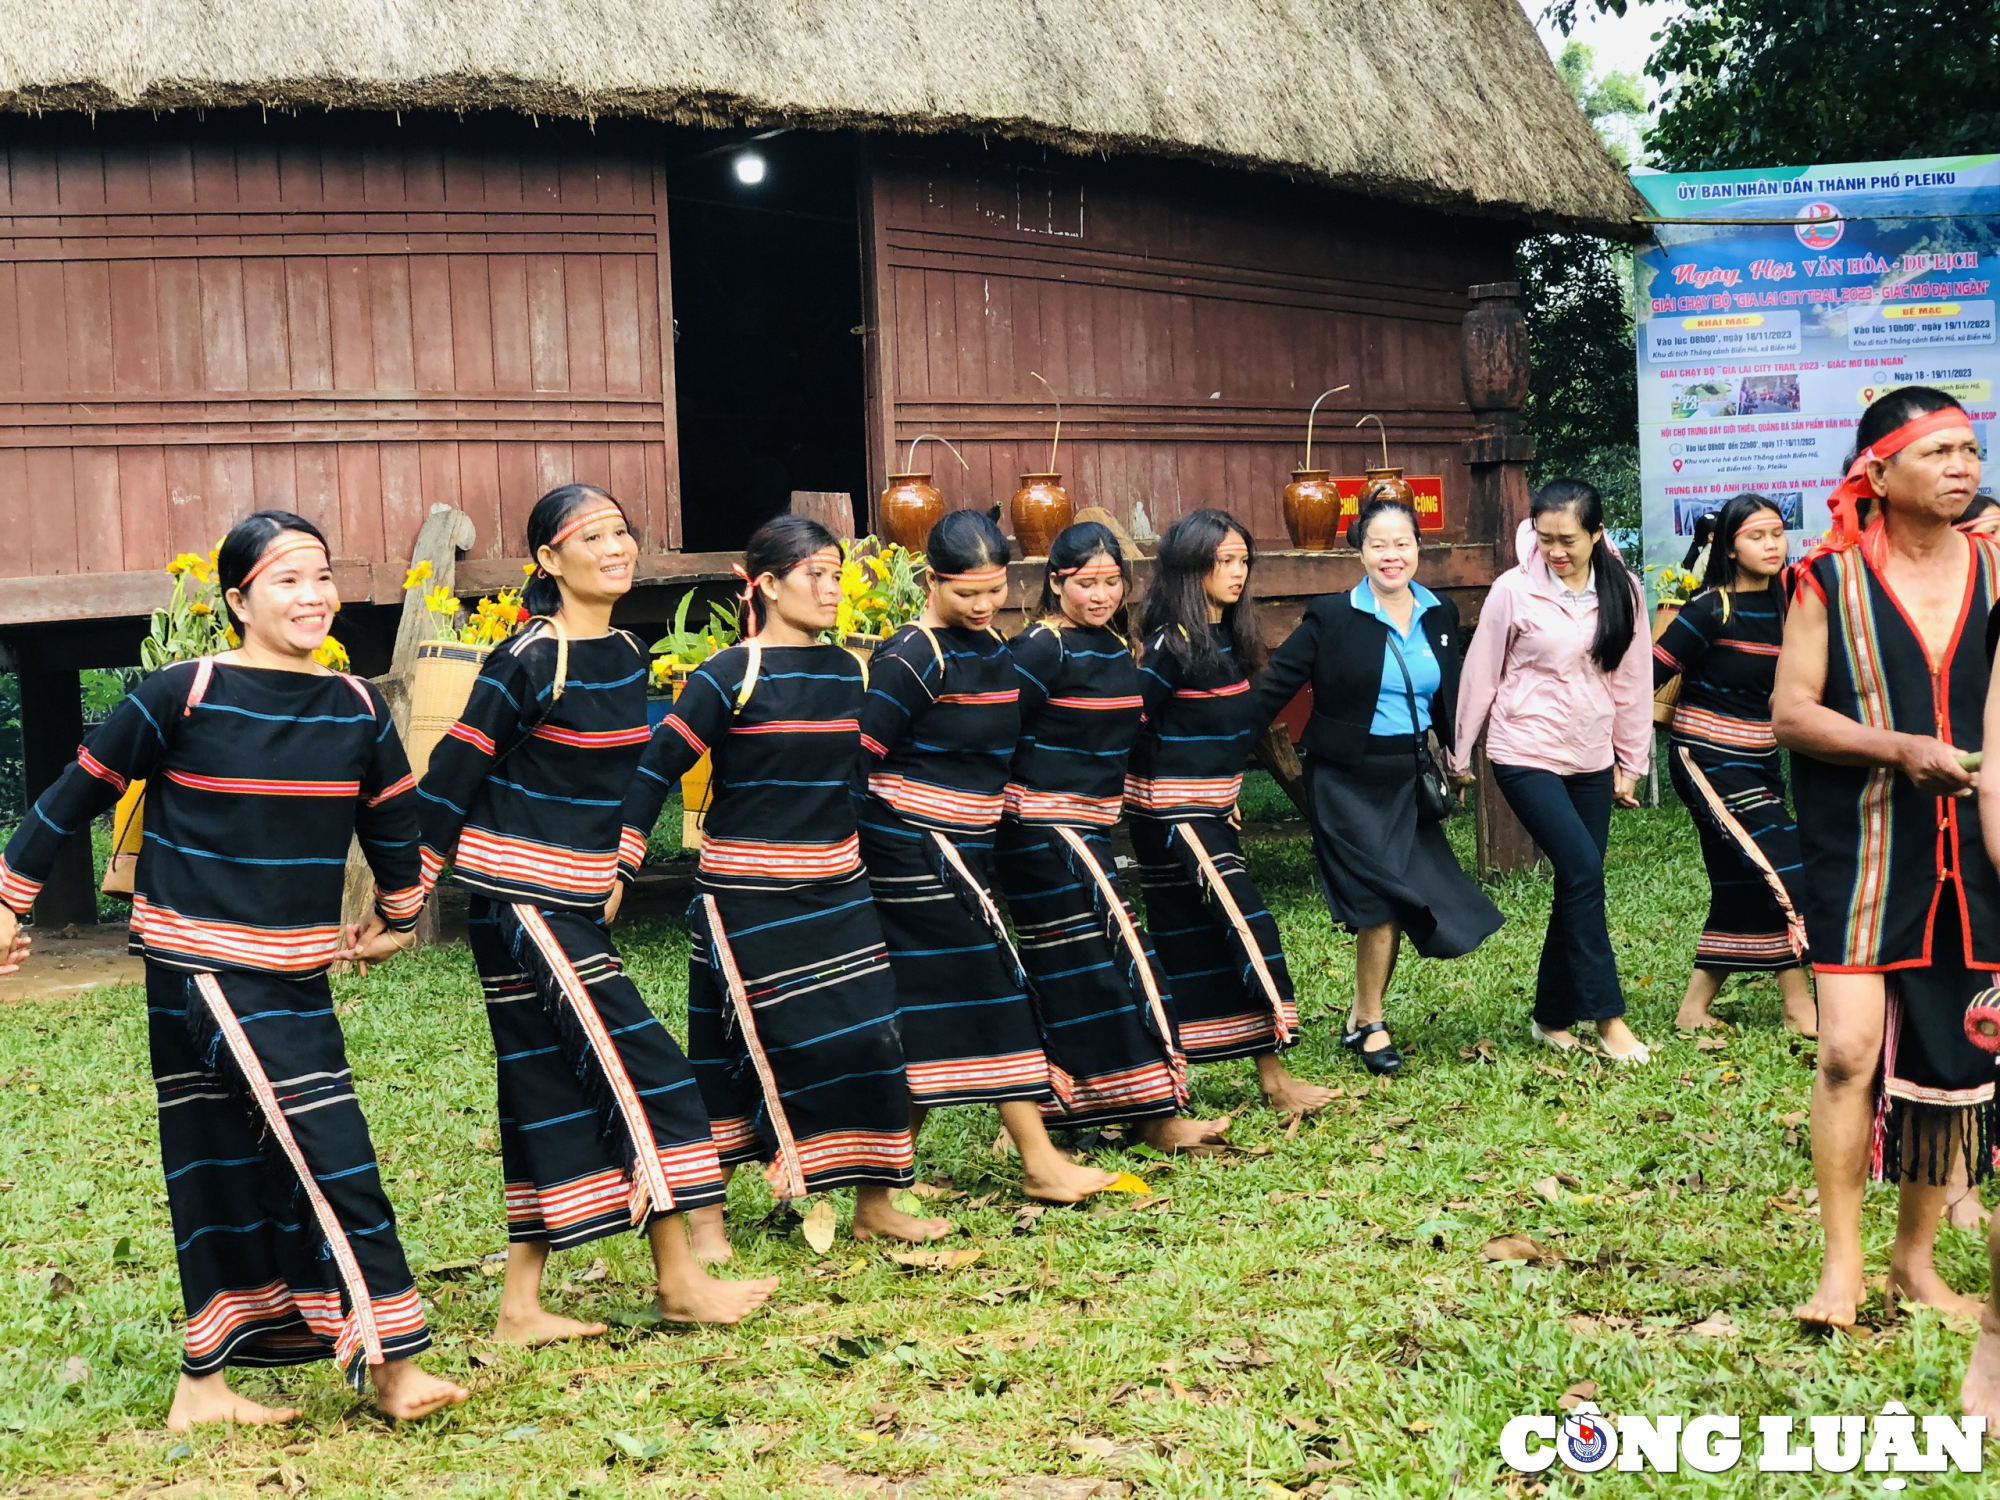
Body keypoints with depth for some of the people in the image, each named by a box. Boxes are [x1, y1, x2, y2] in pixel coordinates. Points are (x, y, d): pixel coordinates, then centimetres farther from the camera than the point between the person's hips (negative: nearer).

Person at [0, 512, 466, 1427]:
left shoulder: (357, 709, 3)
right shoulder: (185, 695, -12)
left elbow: (393, 818, 19)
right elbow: (78, 794, -3)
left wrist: (397, 917, 29)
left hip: (298, 976, 6)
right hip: (201, 967, -6)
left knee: (252, 1172, 12)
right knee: (332, 1154, -13)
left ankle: (204, 1386, 24)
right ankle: (391, 1362, -7)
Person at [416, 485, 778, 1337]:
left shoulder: (626, 656, 9)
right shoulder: (529, 661, -14)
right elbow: (453, 771, -13)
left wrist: (611, 874, 23)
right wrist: (403, 893, -12)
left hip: (576, 899, 8)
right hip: (518, 895, -8)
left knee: (554, 1089, 9)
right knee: (638, 1066, -8)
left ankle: (521, 1307, 15)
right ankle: (679, 1281, 2)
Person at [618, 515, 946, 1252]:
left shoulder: (845, 671, 7)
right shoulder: (730, 675, -12)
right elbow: (657, 767, -14)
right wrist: (618, 865, -19)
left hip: (836, 889, 6)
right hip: (746, 895, -6)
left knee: (869, 1039, 4)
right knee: (730, 1053, 3)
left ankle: (875, 1205, 18)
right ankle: (702, 1218, 16)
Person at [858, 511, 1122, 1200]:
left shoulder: (993, 649, 11)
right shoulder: (913, 658, -15)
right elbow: (858, 751, -17)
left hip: (964, 846, 8)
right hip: (916, 848, -8)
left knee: (927, 1002, 9)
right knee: (991, 985, -7)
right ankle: (1039, 1162, -2)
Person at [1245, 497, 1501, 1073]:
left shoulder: (1440, 617, 6)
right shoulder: (1332, 617, -10)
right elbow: (1273, 689, -9)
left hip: (1410, 780, 5)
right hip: (1348, 782, -5)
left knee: (1393, 904, 6)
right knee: (1382, 898, -8)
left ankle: (1360, 1019, 24)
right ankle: (1371, 1024, 11)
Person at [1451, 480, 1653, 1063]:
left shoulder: (1621, 590, -1)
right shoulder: (1514, 590, -11)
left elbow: (1633, 680, 7)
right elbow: (1481, 675, -1)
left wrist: (1631, 763, 11)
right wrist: (1461, 755, 6)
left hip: (1591, 760, 5)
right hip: (1527, 756, -4)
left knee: (1577, 885, 7)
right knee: (1583, 870, -16)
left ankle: (1552, 1019, 21)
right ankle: (1608, 1018, -7)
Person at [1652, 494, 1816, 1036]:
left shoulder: (1782, 605, 7)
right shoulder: (1711, 610, -14)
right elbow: (1650, 674, -13)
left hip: (1757, 764, 8)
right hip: (1710, 762, -8)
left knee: (1743, 890, 8)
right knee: (1787, 868, -11)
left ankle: (1694, 1011, 15)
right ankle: (1799, 1006, -1)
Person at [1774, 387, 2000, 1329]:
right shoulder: (1832, 578, -2)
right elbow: (1790, 712, -6)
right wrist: (1900, 747, -18)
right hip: (1859, 848, -3)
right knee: (1850, 1049, -12)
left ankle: (1916, 1257, 22)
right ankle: (1841, 1262, 2)